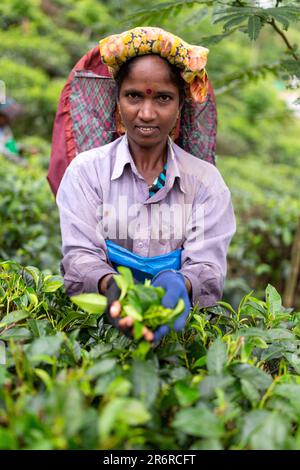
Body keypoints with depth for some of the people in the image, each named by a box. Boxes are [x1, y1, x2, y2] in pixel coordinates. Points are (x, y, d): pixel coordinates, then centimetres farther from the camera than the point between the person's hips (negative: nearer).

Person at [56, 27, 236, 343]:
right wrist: (110, 286, -28)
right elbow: (79, 256, -5)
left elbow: (208, 267, -3)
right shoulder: (85, 170, 3)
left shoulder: (206, 180, 5)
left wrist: (179, 286, -27)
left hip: (183, 323, 1)